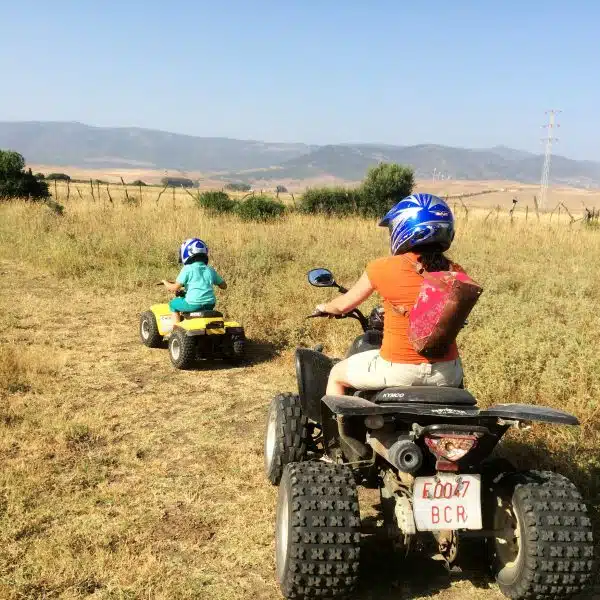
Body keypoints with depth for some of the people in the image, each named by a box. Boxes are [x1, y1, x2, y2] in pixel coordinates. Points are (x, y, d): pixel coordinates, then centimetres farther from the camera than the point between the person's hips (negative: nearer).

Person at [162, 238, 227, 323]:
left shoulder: (187, 269, -4)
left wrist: (165, 283, 14)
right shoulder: (210, 270, 11)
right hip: (210, 305, 5)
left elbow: (175, 288, -7)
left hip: (194, 303, -5)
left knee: (173, 304, 20)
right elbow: (224, 286, 18)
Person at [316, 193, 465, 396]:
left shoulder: (383, 268, -10)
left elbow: (343, 306, 3)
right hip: (447, 373, 4)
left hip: (399, 370, -3)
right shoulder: (455, 273, -2)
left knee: (336, 375, 23)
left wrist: (324, 307, 26)